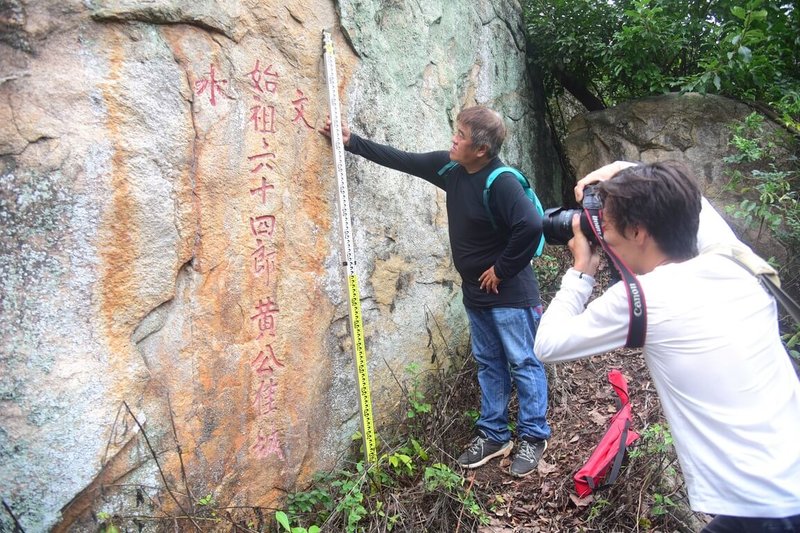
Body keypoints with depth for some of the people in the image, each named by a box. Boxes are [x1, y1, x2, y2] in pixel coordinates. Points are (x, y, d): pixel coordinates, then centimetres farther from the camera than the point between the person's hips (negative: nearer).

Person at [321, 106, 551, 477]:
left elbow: (531, 226, -33)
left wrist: (503, 270, -22)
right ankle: (493, 435, 30)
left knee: (523, 363, 6)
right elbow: (402, 160, 7)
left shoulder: (501, 183, -24)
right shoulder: (449, 167, 0)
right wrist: (352, 142, 5)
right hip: (476, 292, 8)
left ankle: (534, 436, 22)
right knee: (489, 364, 17)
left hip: (509, 293, -8)